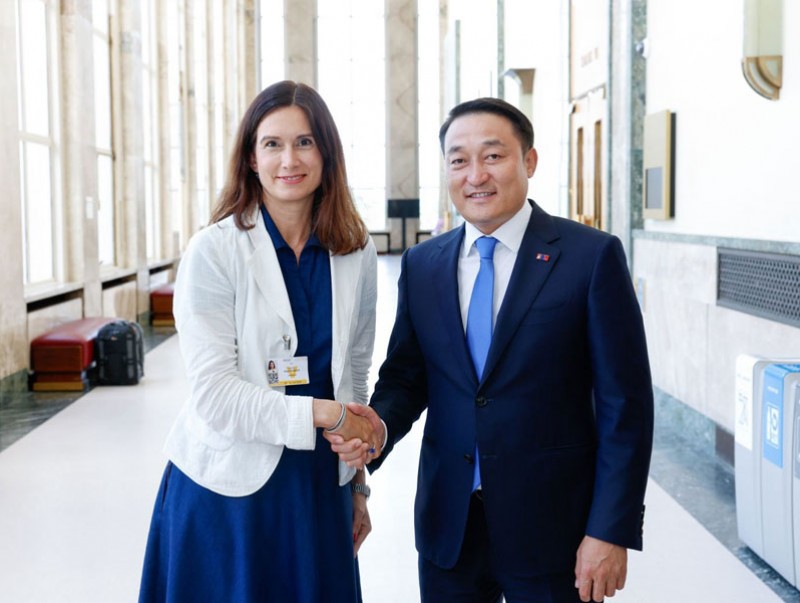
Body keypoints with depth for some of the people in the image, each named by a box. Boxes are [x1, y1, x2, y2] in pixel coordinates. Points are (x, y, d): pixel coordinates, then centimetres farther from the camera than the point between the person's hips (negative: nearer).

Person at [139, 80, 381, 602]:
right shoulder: (214, 252, -10)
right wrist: (321, 413, -21)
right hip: (230, 489, -3)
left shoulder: (356, 250, 2)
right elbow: (214, 393, -16)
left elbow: (355, 373, 9)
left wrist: (358, 485, 12)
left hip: (321, 482, 4)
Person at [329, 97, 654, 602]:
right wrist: (380, 424, -11)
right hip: (447, 528, 4)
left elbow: (624, 404, -9)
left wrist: (611, 530, -12)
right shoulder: (422, 264, 5)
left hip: (552, 527, -3)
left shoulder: (592, 256, -8)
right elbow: (406, 375, 10)